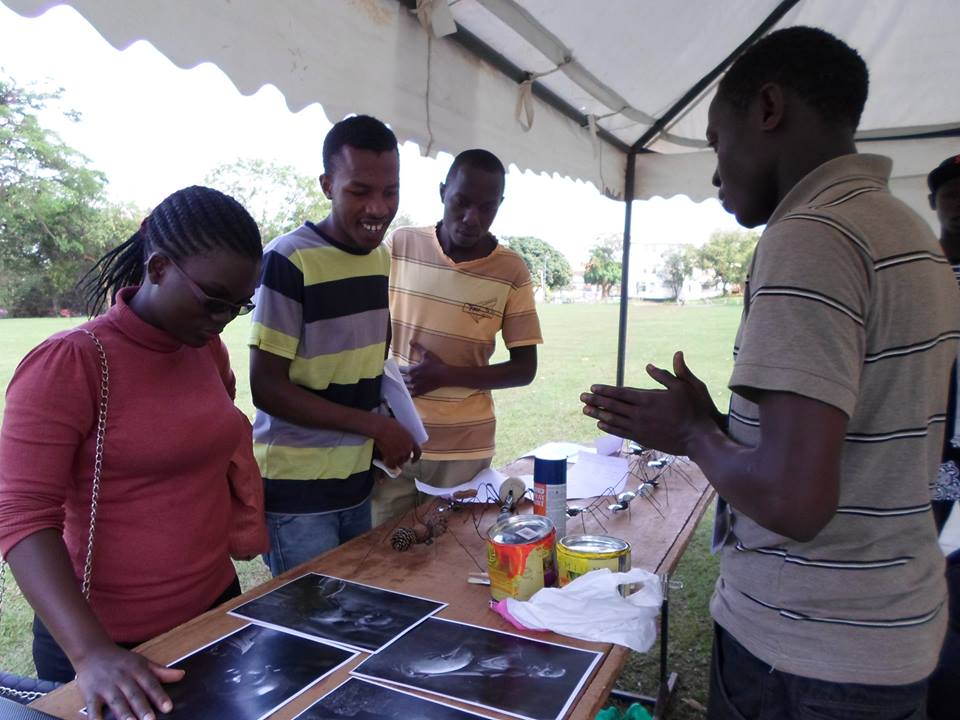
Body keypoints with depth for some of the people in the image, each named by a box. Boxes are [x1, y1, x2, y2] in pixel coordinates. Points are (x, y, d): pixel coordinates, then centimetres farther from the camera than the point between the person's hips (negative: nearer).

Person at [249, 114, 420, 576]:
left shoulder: (381, 256, 5)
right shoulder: (289, 260, -16)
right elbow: (267, 387, -16)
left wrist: (386, 432, 2)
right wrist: (373, 424, -19)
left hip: (358, 481, 7)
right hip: (296, 494, -6)